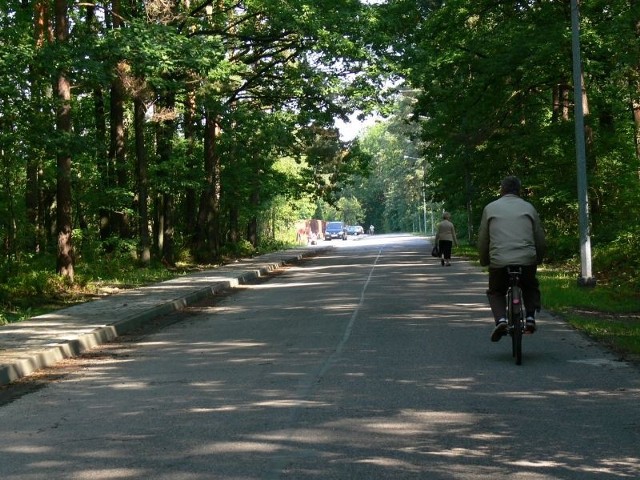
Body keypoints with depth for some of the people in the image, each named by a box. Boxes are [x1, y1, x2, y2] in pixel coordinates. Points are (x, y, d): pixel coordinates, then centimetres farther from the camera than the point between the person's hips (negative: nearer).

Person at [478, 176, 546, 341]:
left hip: (499, 261, -1)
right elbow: (540, 238, 15)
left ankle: (500, 319, -3)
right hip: (527, 260, 1)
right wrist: (538, 259, 30)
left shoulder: (490, 208, 10)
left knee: (495, 292, 23)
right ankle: (530, 317, 11)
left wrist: (484, 261, 25)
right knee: (531, 287, 31)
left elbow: (482, 240, 11)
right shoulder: (528, 207, 13)